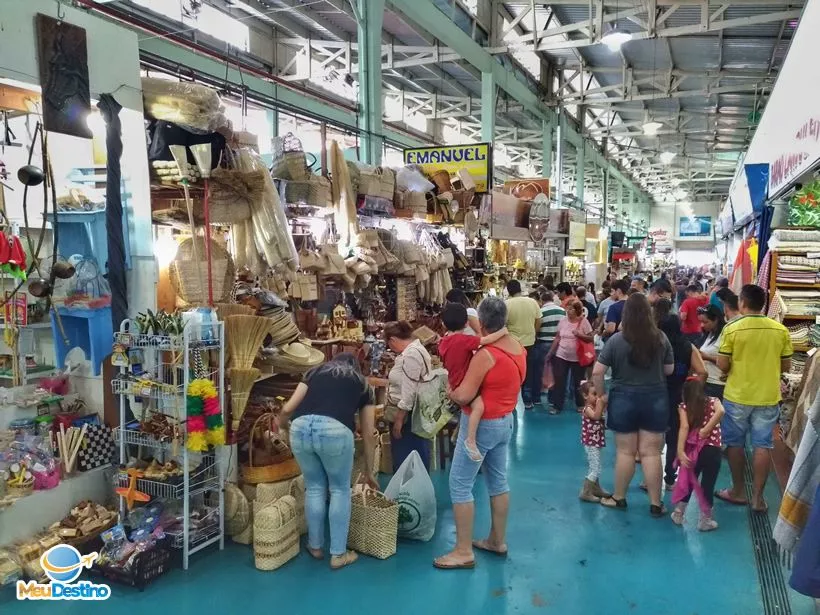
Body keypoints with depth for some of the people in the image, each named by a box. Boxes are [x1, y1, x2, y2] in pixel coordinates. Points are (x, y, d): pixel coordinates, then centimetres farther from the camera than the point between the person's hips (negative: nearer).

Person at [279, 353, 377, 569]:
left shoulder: (316, 372, 28)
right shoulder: (362, 383, 27)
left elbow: (288, 408, 18)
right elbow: (368, 434, 27)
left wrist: (278, 424, 39)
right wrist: (369, 471, 37)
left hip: (300, 428, 2)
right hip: (335, 430, -2)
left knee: (314, 487, 23)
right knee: (340, 489, 19)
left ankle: (315, 546, 36)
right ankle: (338, 554, 24)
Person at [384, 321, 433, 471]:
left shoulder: (410, 355, -21)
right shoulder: (415, 349, 12)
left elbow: (409, 392, -24)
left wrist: (399, 419, -19)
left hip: (409, 416, -11)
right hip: (412, 414, 11)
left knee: (405, 460, -3)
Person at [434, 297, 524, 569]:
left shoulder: (485, 354, -25)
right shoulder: (518, 348, 1)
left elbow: (464, 396, -27)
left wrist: (449, 391, -7)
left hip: (482, 424, -9)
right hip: (505, 420, 9)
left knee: (460, 484, 0)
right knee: (498, 480, 18)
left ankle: (464, 552, 6)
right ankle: (498, 540, 30)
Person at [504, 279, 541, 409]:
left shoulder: (507, 304, -14)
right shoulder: (533, 302, -2)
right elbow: (538, 322, 3)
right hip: (529, 342, 3)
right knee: (528, 373, 15)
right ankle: (528, 401, 21)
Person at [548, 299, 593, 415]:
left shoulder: (583, 322, -10)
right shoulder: (563, 320, 1)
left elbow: (590, 338, -8)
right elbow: (557, 338, 8)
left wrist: (579, 335, -24)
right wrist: (551, 352, 9)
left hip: (577, 358, -3)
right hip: (561, 356, 3)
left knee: (577, 383, 10)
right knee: (559, 382, 4)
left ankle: (580, 405, 29)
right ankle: (557, 406, 14)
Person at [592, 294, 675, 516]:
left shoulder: (616, 339, -11)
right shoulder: (661, 338, -5)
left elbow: (597, 372, -11)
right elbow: (669, 370, 6)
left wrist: (602, 395, 2)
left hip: (624, 399, -1)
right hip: (656, 400, 2)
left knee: (625, 451, 9)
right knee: (651, 452, 7)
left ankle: (619, 498, 23)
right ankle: (655, 504, 14)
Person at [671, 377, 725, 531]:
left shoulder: (684, 406, 6)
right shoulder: (713, 401, 9)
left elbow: (684, 427, -10)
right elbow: (721, 411, -16)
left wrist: (680, 451, -17)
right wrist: (706, 430, -11)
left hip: (693, 449, 1)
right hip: (712, 449, -1)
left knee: (688, 480, 18)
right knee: (708, 483, 10)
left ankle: (678, 513, 27)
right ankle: (705, 519, 18)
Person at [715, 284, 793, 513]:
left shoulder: (732, 328, -12)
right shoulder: (780, 330, -3)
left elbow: (722, 365, -11)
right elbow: (786, 366, 4)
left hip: (737, 396, -2)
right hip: (768, 397, 2)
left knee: (735, 444, 12)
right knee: (762, 446, 8)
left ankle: (738, 491, 22)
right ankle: (757, 496, 12)